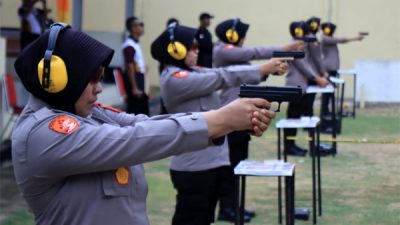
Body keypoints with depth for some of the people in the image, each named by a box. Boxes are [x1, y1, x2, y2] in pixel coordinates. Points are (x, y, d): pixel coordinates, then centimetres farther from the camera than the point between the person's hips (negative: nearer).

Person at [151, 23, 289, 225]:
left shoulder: (190, 72, 11)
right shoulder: (174, 79, -17)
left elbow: (223, 74, 4)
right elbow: (222, 78, -19)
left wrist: (266, 69, -6)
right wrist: (262, 70, -14)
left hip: (210, 161, 10)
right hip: (194, 166, -10)